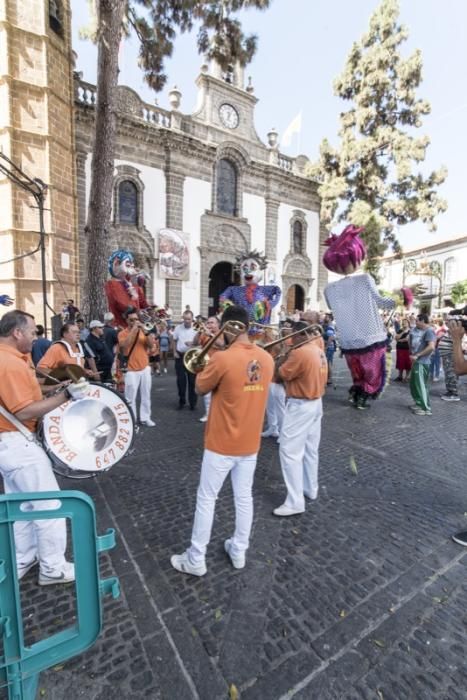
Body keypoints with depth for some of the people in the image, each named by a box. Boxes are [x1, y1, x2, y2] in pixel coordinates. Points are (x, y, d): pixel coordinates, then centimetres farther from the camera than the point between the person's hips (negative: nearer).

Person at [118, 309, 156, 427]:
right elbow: (124, 345, -24)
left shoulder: (142, 331, 7)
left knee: (146, 395, 10)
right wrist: (133, 329, -21)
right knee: (130, 398, -1)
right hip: (131, 370, -4)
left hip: (145, 368, 4)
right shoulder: (122, 333, -4)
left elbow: (150, 345, -3)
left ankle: (145, 418, 21)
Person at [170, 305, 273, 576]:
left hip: (221, 444, -5)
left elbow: (200, 388, -8)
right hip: (250, 443, 6)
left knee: (206, 500, 13)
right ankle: (239, 551, 39)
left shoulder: (223, 359, -22)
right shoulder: (267, 359, -4)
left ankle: (196, 559, 30)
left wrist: (206, 365, 6)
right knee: (244, 498, 20)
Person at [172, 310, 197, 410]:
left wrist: (192, 343, -28)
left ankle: (193, 402, 18)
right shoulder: (178, 328, 1)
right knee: (180, 379, 7)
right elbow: (174, 340, 12)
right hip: (180, 356, 2)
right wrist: (175, 352, 5)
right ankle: (181, 401, 22)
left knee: (192, 380, 5)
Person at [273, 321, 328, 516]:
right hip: (316, 402, 10)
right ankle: (310, 489, 34)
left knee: (290, 451, -3)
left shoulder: (300, 353, -22)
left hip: (300, 406, -10)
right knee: (310, 449, 19)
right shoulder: (319, 351, 7)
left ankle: (295, 502, 3)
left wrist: (286, 356, -4)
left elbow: (283, 374, -15)